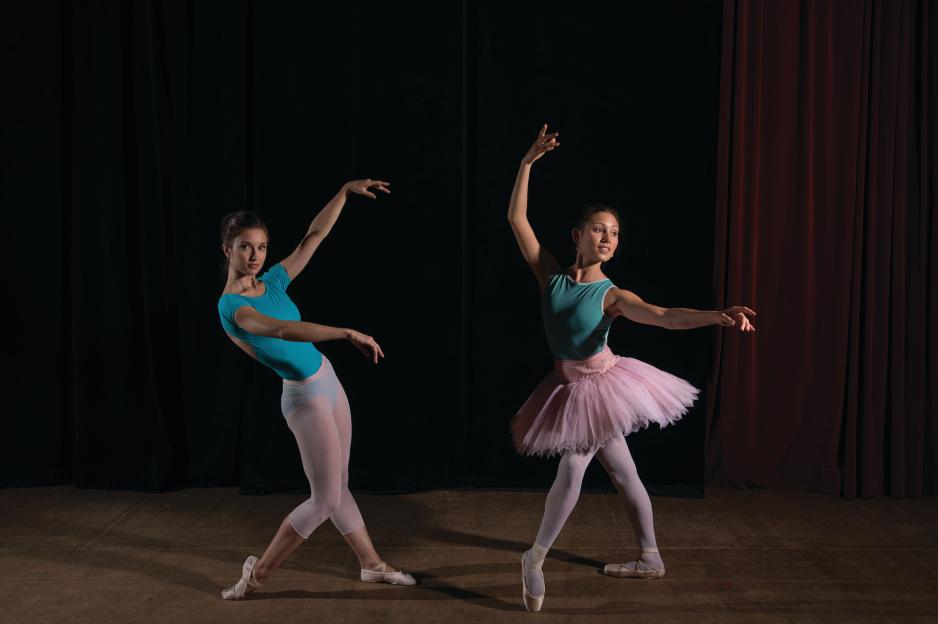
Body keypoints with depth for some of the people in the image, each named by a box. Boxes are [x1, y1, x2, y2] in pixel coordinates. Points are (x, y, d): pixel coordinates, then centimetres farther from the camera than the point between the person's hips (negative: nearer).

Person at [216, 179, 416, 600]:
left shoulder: (273, 281, 2)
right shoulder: (231, 306, -20)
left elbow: (314, 236, 6)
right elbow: (282, 330, -38)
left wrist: (345, 191, 1)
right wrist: (348, 333, -44)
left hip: (328, 382, 7)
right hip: (305, 397, -7)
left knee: (338, 485, 17)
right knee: (325, 499, -1)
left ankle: (371, 564, 28)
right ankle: (258, 571, 13)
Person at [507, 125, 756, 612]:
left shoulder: (611, 295, -13)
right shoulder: (551, 275, -3)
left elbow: (664, 316, -27)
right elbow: (516, 219, -5)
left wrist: (716, 316, -44)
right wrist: (528, 163, -9)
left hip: (602, 385, -4)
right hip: (571, 388, 4)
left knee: (572, 469, -11)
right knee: (622, 473, 15)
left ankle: (536, 558, 3)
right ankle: (650, 558, 28)